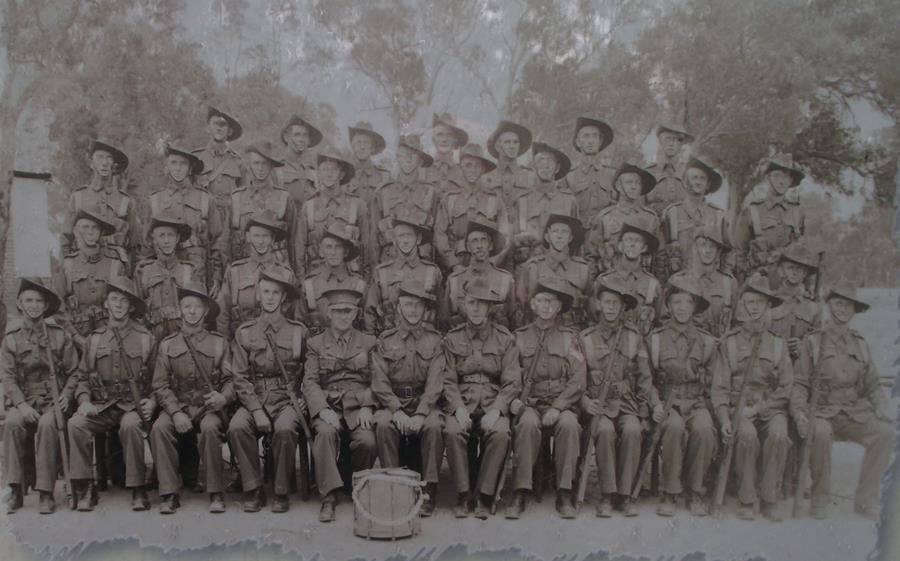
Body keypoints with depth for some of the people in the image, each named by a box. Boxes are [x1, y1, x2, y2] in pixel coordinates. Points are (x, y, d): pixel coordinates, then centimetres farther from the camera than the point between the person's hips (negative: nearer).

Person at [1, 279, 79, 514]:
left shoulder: (59, 335, 6)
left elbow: (74, 372, 6)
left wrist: (65, 396, -10)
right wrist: (22, 404, -13)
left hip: (53, 399, -1)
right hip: (23, 399, 1)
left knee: (47, 424, -32)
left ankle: (45, 492, -27)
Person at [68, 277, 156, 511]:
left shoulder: (146, 338, 7)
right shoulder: (94, 339, 15)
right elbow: (83, 377, 15)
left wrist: (152, 402, -10)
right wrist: (84, 401, -4)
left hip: (133, 404, -3)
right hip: (101, 405, 3)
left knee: (130, 425, -35)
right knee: (76, 423, -28)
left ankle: (138, 490, -21)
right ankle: (84, 488, -16)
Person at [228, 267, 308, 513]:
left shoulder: (298, 331, 6)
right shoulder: (244, 332, 8)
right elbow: (240, 378, 2)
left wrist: (302, 400, -5)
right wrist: (257, 410, -10)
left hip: (287, 400, -1)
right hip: (254, 400, 2)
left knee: (285, 428, -32)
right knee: (237, 427, -28)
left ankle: (281, 493, -13)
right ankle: (253, 490, -12)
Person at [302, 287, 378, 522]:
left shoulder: (369, 342, 14)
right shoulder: (315, 344, 12)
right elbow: (310, 382, 3)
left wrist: (367, 407, -10)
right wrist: (323, 410, -14)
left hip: (359, 407, 0)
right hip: (327, 406, 0)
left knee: (367, 440, -29)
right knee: (325, 433, -34)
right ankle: (329, 497, -24)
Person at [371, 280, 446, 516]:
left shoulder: (434, 339, 6)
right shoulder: (385, 341, 8)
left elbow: (435, 382, -4)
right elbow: (379, 382, -1)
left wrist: (420, 414, -18)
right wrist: (397, 411, -17)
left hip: (425, 403, 0)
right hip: (392, 403, 0)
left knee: (434, 426, -31)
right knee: (383, 425, -31)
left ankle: (429, 490, -19)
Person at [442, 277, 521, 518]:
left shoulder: (505, 338, 7)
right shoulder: (452, 338, 9)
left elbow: (512, 381, 2)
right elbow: (448, 380, 4)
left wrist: (496, 409, -14)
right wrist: (459, 408, -13)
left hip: (494, 402, 0)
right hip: (461, 402, 1)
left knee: (500, 433, -31)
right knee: (453, 431, -31)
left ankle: (485, 498, -18)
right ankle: (462, 496, -17)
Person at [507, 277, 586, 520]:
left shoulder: (569, 337, 10)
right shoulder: (519, 336, 12)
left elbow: (578, 378, 1)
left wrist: (557, 407, -12)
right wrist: (513, 399, -11)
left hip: (561, 404, 0)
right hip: (529, 403, 0)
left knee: (568, 424, -32)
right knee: (528, 423, -33)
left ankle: (565, 494, -22)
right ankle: (521, 493, -26)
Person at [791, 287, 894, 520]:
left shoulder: (860, 344, 15)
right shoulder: (812, 341, 6)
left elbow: (873, 385, 15)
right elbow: (801, 384, 1)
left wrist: (882, 409, -5)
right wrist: (800, 413, -15)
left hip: (857, 412, 3)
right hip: (825, 411, -3)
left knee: (885, 432, -25)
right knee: (820, 432, -35)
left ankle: (865, 500, -13)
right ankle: (819, 499, -17)